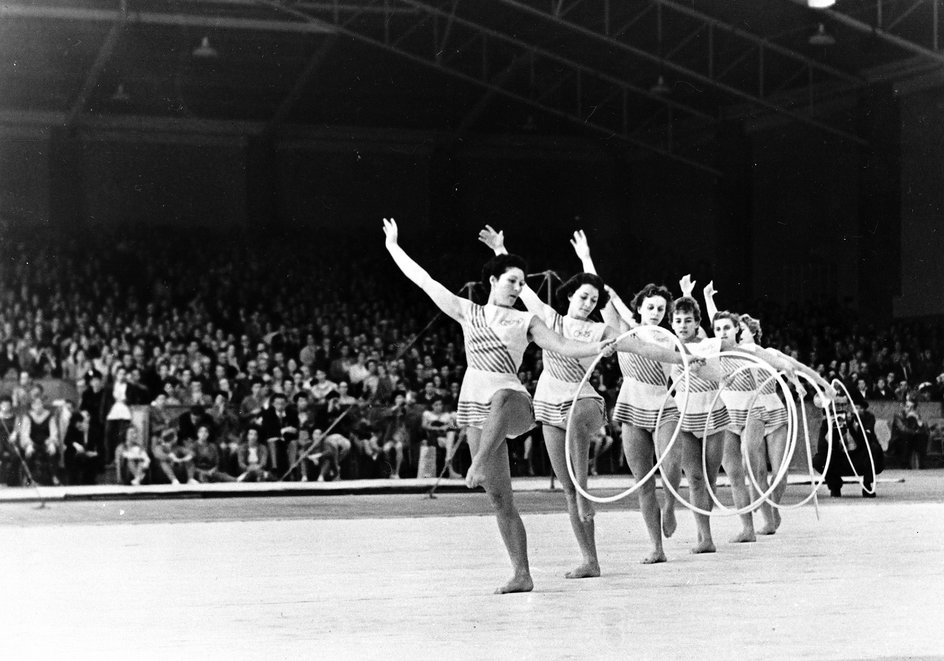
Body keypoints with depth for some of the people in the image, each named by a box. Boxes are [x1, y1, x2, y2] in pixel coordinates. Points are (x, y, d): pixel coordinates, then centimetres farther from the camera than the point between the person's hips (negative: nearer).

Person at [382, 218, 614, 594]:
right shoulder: (468, 312, 13)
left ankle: (478, 466, -51)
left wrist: (597, 348, -17)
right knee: (499, 499, 0)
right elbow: (423, 280, 16)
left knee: (501, 397, -45)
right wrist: (394, 247, 17)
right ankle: (522, 574, 3)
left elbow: (564, 347, 0)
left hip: (511, 401, -3)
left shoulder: (526, 322, 9)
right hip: (476, 406, 3)